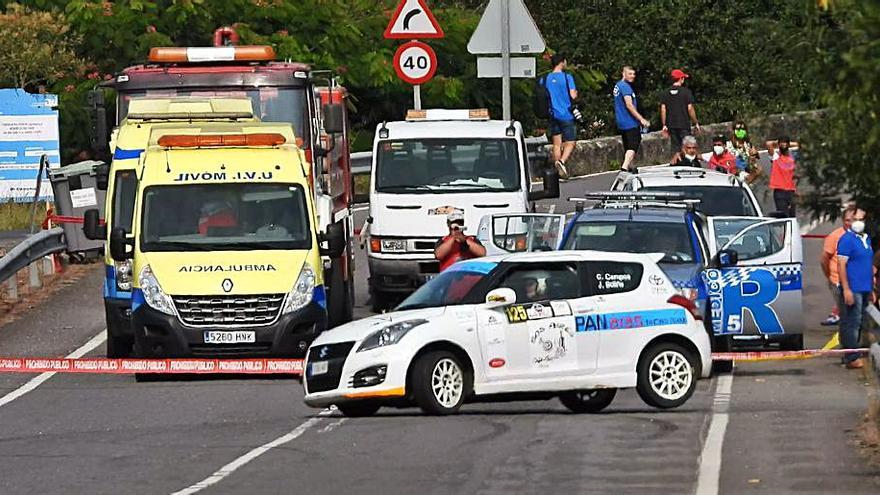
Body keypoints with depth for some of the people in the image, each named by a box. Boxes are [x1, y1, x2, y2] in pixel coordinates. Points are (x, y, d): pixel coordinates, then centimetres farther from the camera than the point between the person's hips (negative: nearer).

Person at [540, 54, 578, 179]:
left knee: (557, 144, 9)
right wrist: (576, 92, 9)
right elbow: (573, 96, -12)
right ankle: (562, 161, -26)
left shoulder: (544, 80, 6)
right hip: (566, 116, -4)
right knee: (570, 143, -2)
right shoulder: (567, 77, -8)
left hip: (553, 116, 4)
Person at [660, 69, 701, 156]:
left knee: (675, 149, 8)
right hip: (684, 125, -4)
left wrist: (664, 125, 7)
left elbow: (663, 109, 2)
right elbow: (690, 108, -9)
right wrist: (696, 123, 0)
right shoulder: (686, 92, -7)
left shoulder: (666, 93, 4)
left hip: (672, 126, 4)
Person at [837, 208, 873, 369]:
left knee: (858, 324, 11)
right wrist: (846, 289, -20)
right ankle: (852, 358, -10)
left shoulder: (866, 239, 17)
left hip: (865, 289, 9)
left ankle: (851, 356, 17)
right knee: (852, 323, -9)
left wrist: (871, 290, 22)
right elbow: (841, 265, -14)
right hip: (852, 289, -9)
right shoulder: (847, 239, -9)